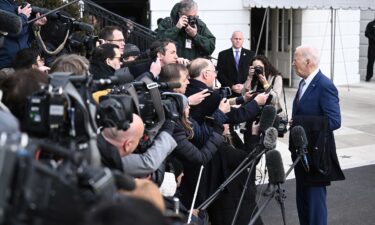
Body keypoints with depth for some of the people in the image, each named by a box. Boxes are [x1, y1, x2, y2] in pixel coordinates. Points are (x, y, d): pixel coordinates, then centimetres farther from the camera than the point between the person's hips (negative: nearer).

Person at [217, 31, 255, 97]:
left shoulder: (251, 54, 10)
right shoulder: (223, 54, 8)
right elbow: (220, 74, 2)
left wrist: (244, 86, -8)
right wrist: (232, 86, -9)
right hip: (228, 91, 0)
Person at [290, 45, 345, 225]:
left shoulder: (325, 86, -18)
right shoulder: (304, 83, 10)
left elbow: (334, 121, -24)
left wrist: (300, 122, -24)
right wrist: (293, 121, 1)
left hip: (316, 153, -9)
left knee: (315, 200, 0)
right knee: (302, 198, 19)